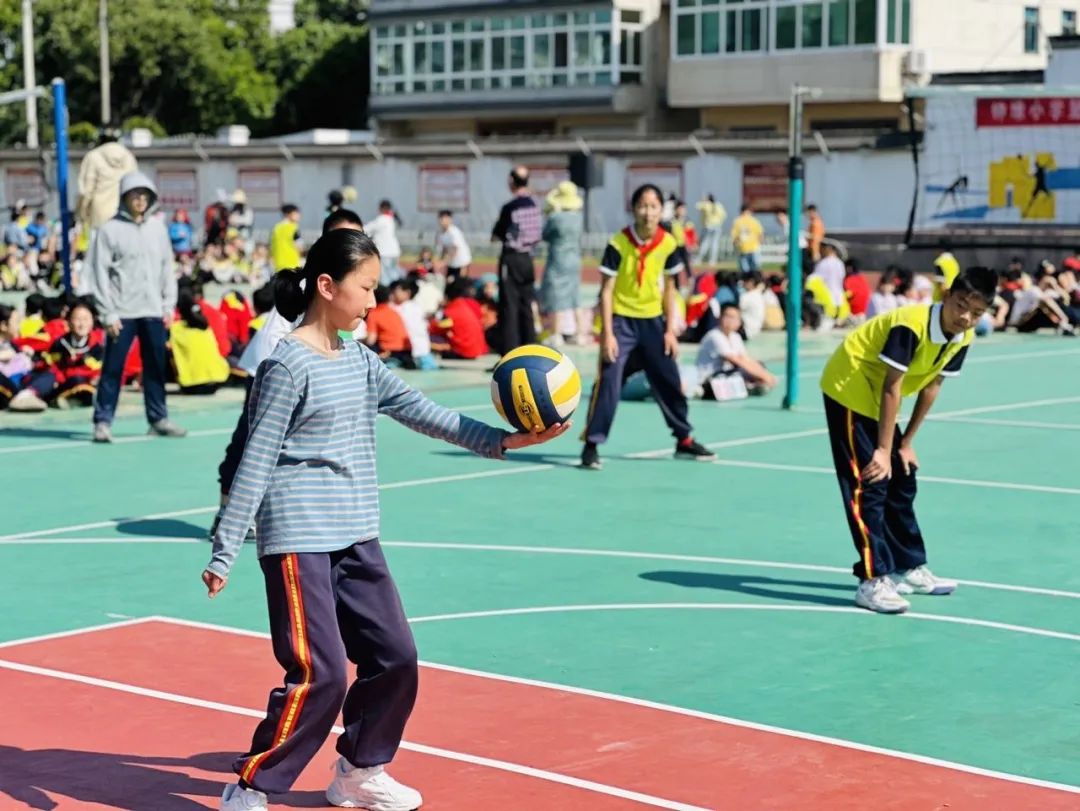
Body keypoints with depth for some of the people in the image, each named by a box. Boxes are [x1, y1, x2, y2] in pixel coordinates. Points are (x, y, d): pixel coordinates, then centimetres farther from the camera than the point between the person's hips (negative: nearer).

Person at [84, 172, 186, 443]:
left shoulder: (157, 227, 9)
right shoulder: (110, 230, -4)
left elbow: (167, 268, 13)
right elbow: (99, 273, -5)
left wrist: (169, 304, 6)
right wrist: (108, 313, -10)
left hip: (154, 311, 4)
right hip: (122, 312, -4)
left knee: (156, 367, 7)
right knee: (113, 368, -1)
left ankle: (159, 419, 15)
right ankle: (103, 422, 4)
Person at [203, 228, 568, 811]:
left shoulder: (360, 361, 10)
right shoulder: (287, 364, -13)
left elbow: (422, 413, 8)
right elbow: (256, 463, -13)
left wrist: (502, 441, 0)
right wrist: (224, 553, -13)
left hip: (356, 539, 8)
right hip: (299, 542, -8)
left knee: (394, 657, 9)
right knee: (319, 673, -12)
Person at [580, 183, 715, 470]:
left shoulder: (668, 244, -5)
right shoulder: (618, 244, -16)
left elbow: (669, 289, 6)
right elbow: (607, 290, -13)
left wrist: (670, 330, 3)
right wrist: (607, 333, -18)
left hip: (652, 321, 4)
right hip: (621, 320, -4)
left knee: (669, 380, 9)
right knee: (608, 381, -13)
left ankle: (684, 440, 25)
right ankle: (591, 444, -6)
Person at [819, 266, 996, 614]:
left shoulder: (963, 338, -7)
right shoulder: (911, 325, -31)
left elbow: (931, 386, 3)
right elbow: (892, 387, -28)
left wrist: (905, 443, 5)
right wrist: (883, 450, -25)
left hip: (877, 401, 9)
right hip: (848, 388, -9)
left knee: (901, 481, 15)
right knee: (869, 483, -13)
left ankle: (909, 568, 27)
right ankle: (873, 582, -13)